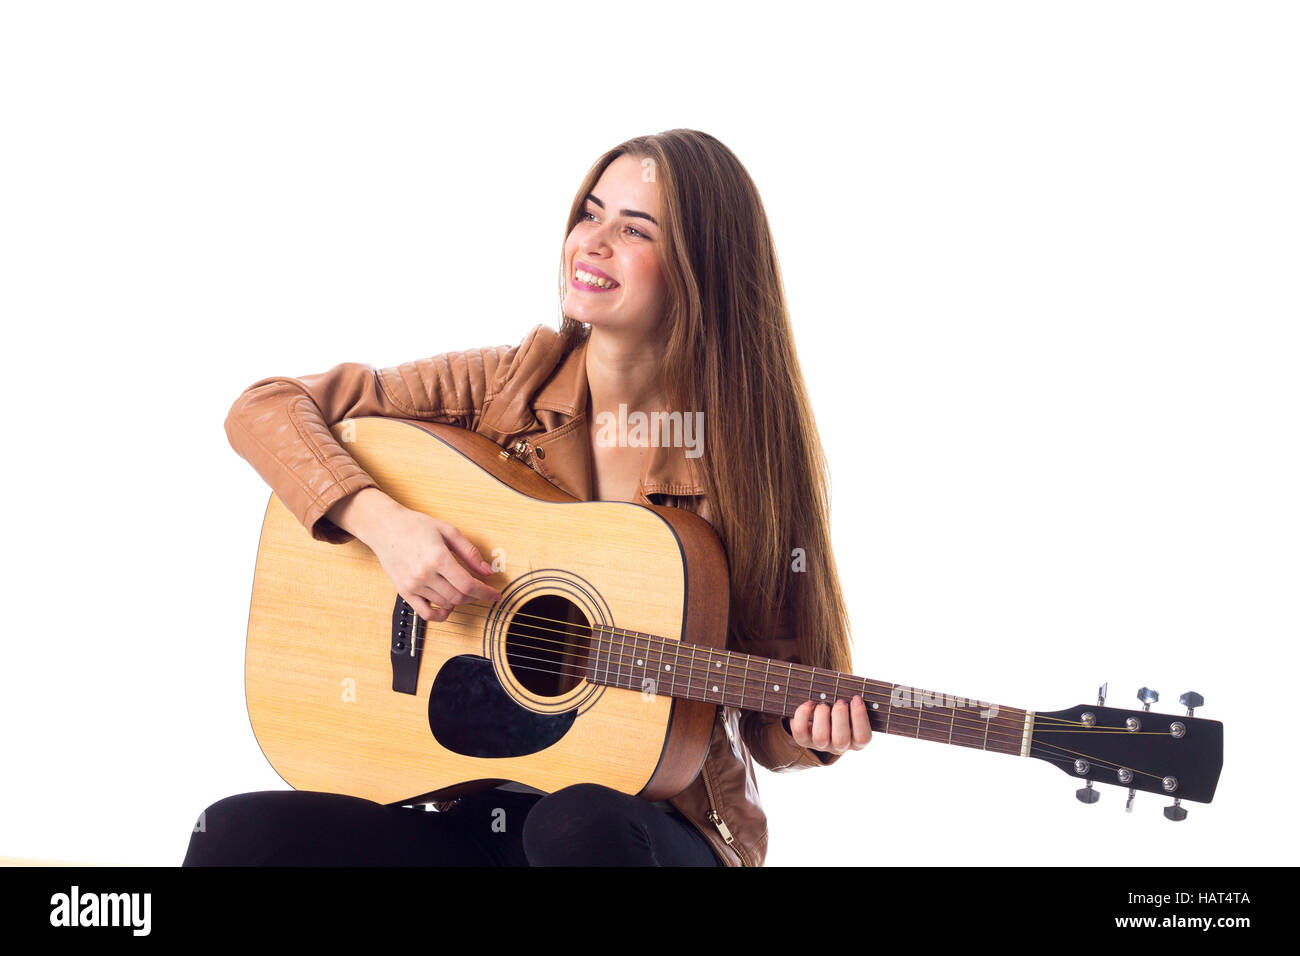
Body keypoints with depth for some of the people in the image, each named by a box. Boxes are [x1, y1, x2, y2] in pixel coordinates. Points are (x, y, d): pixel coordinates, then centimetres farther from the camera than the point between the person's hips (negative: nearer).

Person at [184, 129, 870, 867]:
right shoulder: (509, 383, -1)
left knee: (579, 827, -36)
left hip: (657, 817, -1)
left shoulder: (750, 452, -5)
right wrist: (380, 520, -16)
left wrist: (810, 732, -22)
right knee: (234, 836, -20)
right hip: (472, 798, 1)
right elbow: (264, 409, 0)